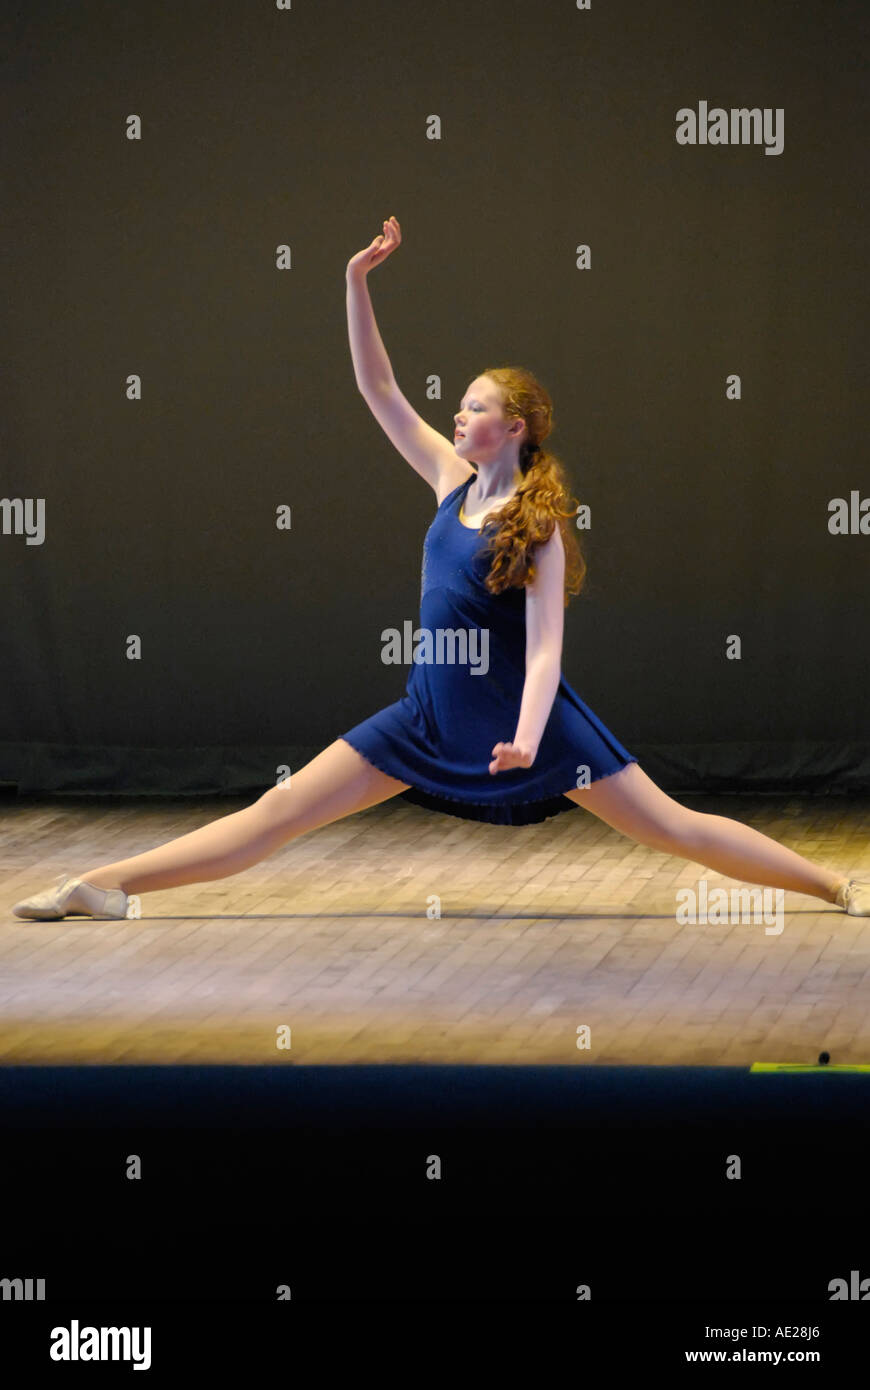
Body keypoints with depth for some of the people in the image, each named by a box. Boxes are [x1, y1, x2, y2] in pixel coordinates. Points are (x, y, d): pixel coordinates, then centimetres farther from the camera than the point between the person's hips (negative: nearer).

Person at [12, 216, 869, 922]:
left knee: (672, 828, -5)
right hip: (433, 713, 5)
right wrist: (357, 283, -3)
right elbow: (377, 391, 5)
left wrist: (527, 737, -35)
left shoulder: (538, 524, -12)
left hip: (521, 710, -5)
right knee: (277, 813, 0)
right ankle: (104, 886, -6)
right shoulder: (454, 482, 4)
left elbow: (545, 645, -19)